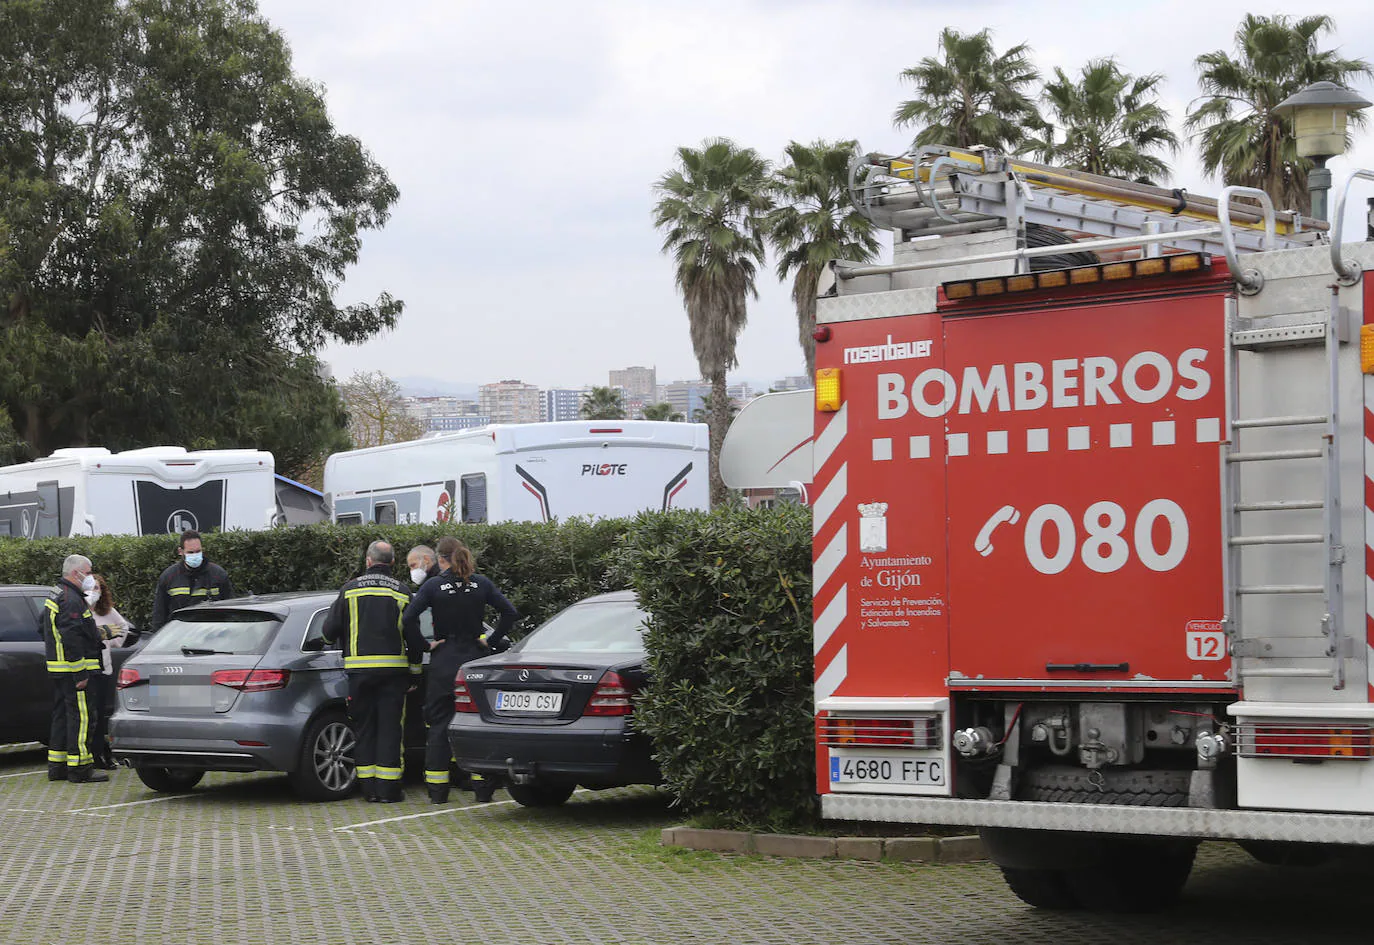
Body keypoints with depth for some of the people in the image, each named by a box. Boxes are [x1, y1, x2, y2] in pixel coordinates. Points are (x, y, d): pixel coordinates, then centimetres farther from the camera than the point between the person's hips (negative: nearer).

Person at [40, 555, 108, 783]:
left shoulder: (56, 596, 18)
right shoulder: (71, 600, -17)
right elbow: (71, 639, -23)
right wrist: (80, 674, -23)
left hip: (58, 669, 11)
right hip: (74, 670, -11)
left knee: (62, 715, 15)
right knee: (81, 715, -7)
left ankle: (57, 766, 20)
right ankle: (80, 767, -6)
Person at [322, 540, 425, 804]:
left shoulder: (350, 589, 2)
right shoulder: (402, 593, 2)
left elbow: (329, 631, 4)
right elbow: (414, 637, 3)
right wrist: (414, 671, 13)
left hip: (359, 667, 0)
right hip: (393, 667, 0)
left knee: (364, 727, 9)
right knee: (389, 727, 2)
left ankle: (368, 785, 9)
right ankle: (388, 788, 0)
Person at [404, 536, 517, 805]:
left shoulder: (434, 586, -6)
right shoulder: (481, 584, 1)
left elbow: (409, 617, -16)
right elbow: (509, 613, -2)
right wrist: (491, 641, 4)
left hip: (444, 662, -2)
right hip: (476, 660, 2)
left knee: (439, 724, 6)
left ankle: (437, 790, 5)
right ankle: (483, 787, 8)